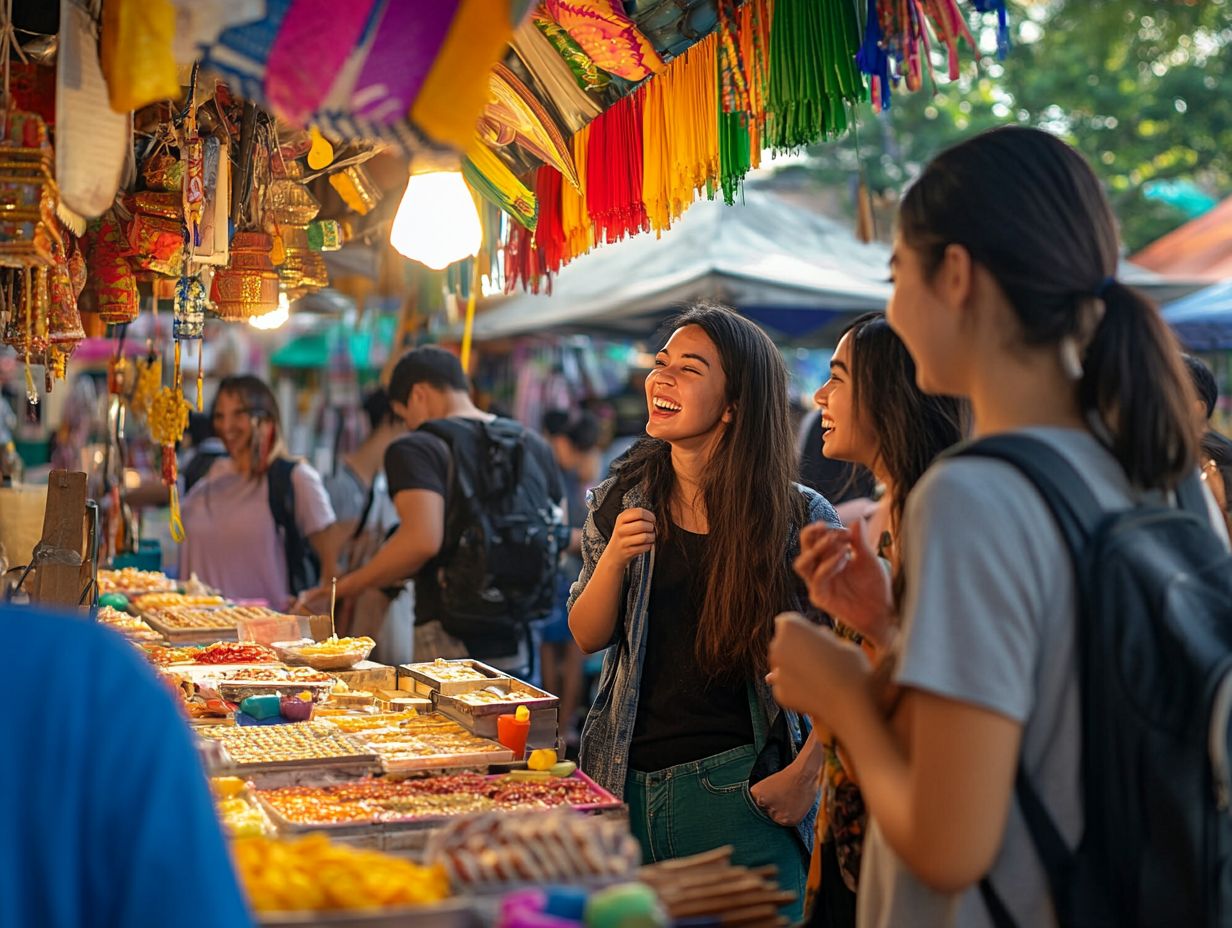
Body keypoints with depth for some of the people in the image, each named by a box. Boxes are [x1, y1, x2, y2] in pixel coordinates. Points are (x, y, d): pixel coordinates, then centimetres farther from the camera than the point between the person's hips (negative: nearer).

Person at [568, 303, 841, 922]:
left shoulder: (799, 519, -9)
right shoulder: (624, 500, 3)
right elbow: (587, 636, 6)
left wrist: (806, 771, -12)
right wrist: (614, 558, -11)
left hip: (741, 793, -3)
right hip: (627, 786, 4)